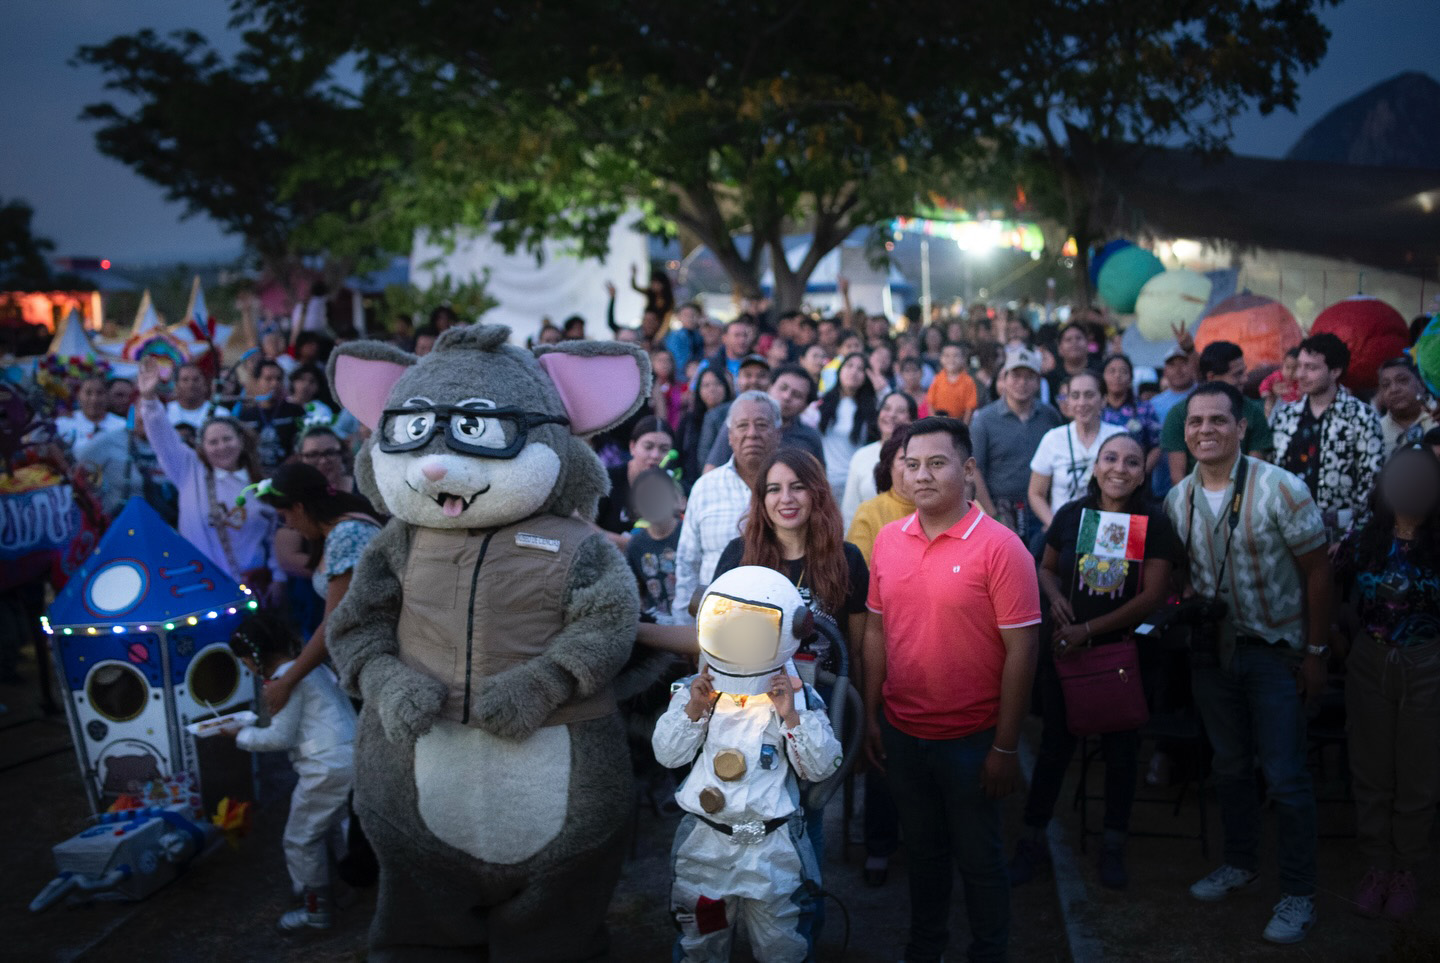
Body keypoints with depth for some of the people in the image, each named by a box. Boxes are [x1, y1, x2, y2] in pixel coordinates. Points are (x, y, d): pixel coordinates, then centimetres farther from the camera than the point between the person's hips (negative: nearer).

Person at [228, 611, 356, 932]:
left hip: (327, 767, -10)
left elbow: (281, 737, -10)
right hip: (351, 757, 10)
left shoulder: (286, 678, -11)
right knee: (327, 831, 22)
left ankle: (315, 910, 15)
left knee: (300, 840, 5)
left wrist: (242, 735, 4)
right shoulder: (313, 668, 18)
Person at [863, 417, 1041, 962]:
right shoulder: (888, 539, 0)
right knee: (922, 849, 22)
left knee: (978, 859, 13)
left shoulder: (999, 547, -15)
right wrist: (872, 717, 5)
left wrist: (1006, 747, -15)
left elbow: (1020, 650, -15)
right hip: (901, 732, 4)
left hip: (971, 739, -4)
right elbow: (877, 631, 7)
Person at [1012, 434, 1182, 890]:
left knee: (1120, 749, 11)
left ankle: (1113, 847, 29)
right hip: (1064, 648, 1)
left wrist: (1088, 629, -17)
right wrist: (1055, 597, -12)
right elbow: (1047, 567, 12)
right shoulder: (1071, 515, -1)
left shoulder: (1155, 524, -8)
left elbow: (1153, 595, -13)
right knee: (1055, 744, 10)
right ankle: (1033, 842, 22)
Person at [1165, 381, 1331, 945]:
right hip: (1211, 646, 5)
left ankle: (1298, 894, 14)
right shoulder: (1178, 499, -1)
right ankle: (1240, 863, 35)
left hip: (1275, 650, -4)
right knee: (1229, 765, 17)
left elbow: (1317, 573, -10)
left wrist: (1315, 652, -9)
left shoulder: (1281, 489, -16)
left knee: (1285, 777, -1)